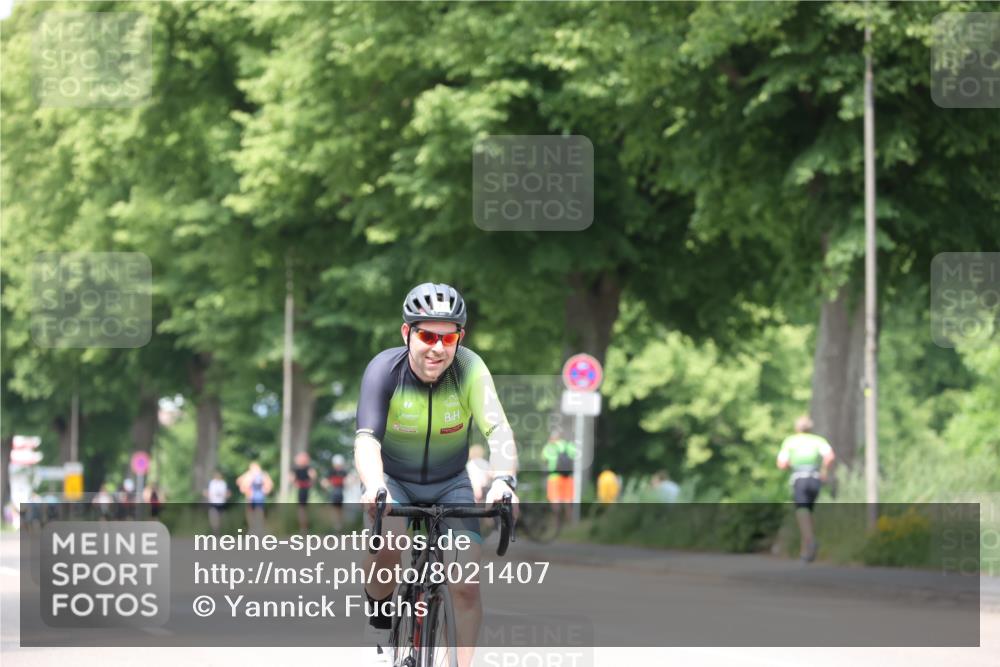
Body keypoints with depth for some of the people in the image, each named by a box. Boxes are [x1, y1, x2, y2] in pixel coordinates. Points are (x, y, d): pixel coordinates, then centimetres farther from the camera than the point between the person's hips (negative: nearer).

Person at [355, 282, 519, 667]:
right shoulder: (384, 369, -23)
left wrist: (503, 480, -54)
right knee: (386, 545, -30)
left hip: (450, 484, 1)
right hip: (394, 480, -1)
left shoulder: (469, 369, -22)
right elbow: (366, 438, -35)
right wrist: (374, 486, -56)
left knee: (466, 586, -13)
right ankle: (379, 630, -4)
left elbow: (498, 430, -33)